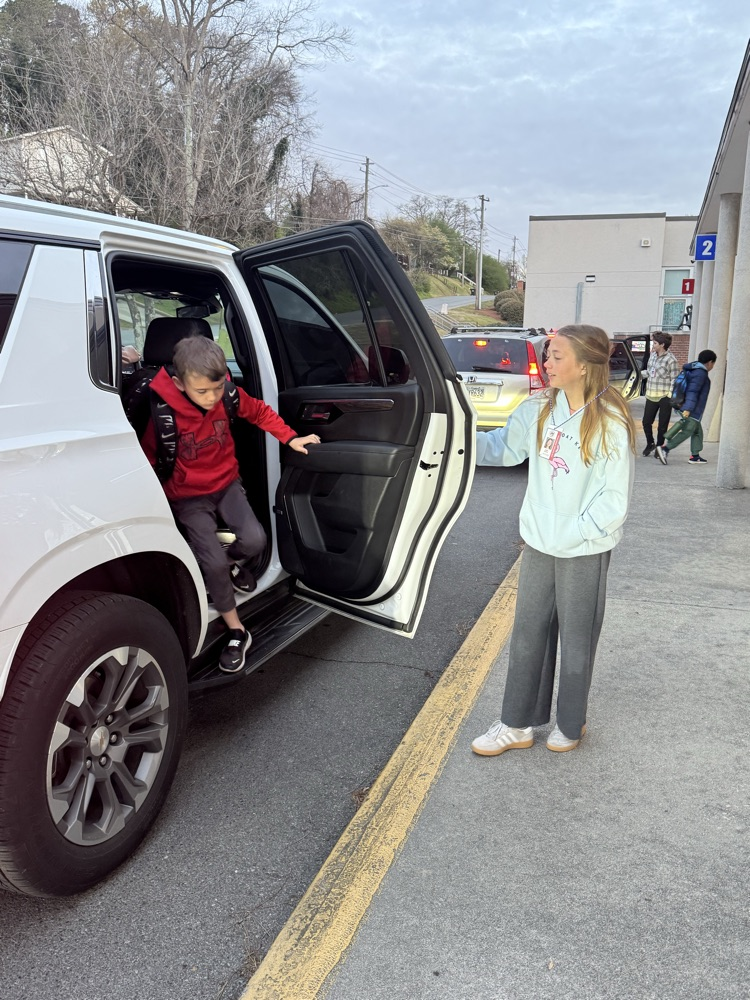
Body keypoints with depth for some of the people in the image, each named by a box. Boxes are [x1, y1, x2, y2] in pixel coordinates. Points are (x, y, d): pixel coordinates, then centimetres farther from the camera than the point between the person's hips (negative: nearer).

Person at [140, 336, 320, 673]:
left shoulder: (229, 396, -12)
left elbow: (259, 411, 8)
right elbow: (148, 460, -11)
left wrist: (290, 438, 1)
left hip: (227, 484, 4)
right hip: (187, 497, -3)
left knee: (254, 541, -19)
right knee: (214, 563, -19)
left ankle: (233, 563, 20)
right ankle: (237, 632, 0)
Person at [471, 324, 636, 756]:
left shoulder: (611, 424, -17)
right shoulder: (539, 409, -1)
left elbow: (614, 501, -16)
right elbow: (502, 445, 11)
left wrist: (568, 534, -17)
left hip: (585, 552, -5)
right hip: (539, 545, 5)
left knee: (576, 643, 13)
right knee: (528, 636, 13)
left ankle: (571, 724, 34)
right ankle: (517, 725, 28)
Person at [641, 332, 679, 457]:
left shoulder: (671, 360, -14)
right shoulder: (652, 355, 7)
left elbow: (674, 380, -12)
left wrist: (670, 397, -14)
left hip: (664, 396, -6)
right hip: (651, 395, 6)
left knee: (662, 425, 5)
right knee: (646, 422, 8)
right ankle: (650, 444, 30)